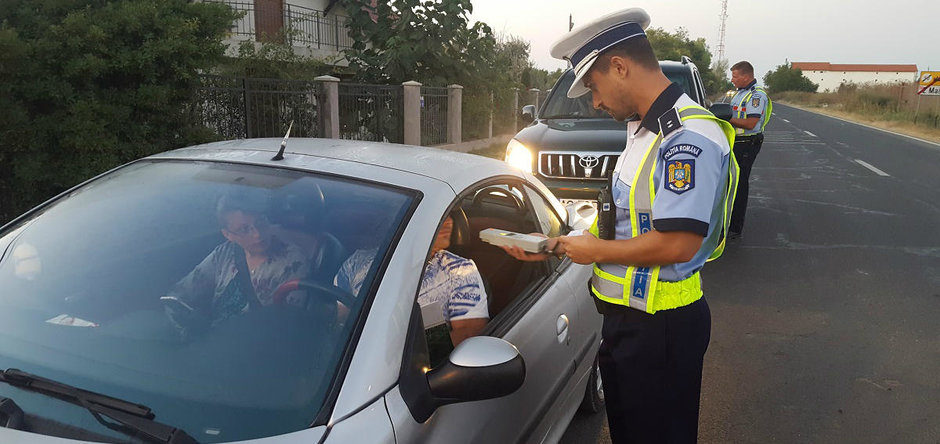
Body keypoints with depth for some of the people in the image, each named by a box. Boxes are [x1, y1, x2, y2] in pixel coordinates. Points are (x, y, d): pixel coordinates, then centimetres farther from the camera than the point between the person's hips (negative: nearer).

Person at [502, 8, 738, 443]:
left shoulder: (688, 135, -22)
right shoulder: (645, 129, 10)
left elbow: (677, 243, -29)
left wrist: (595, 250, -16)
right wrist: (554, 247, 6)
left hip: (660, 327, -10)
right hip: (626, 315, 10)